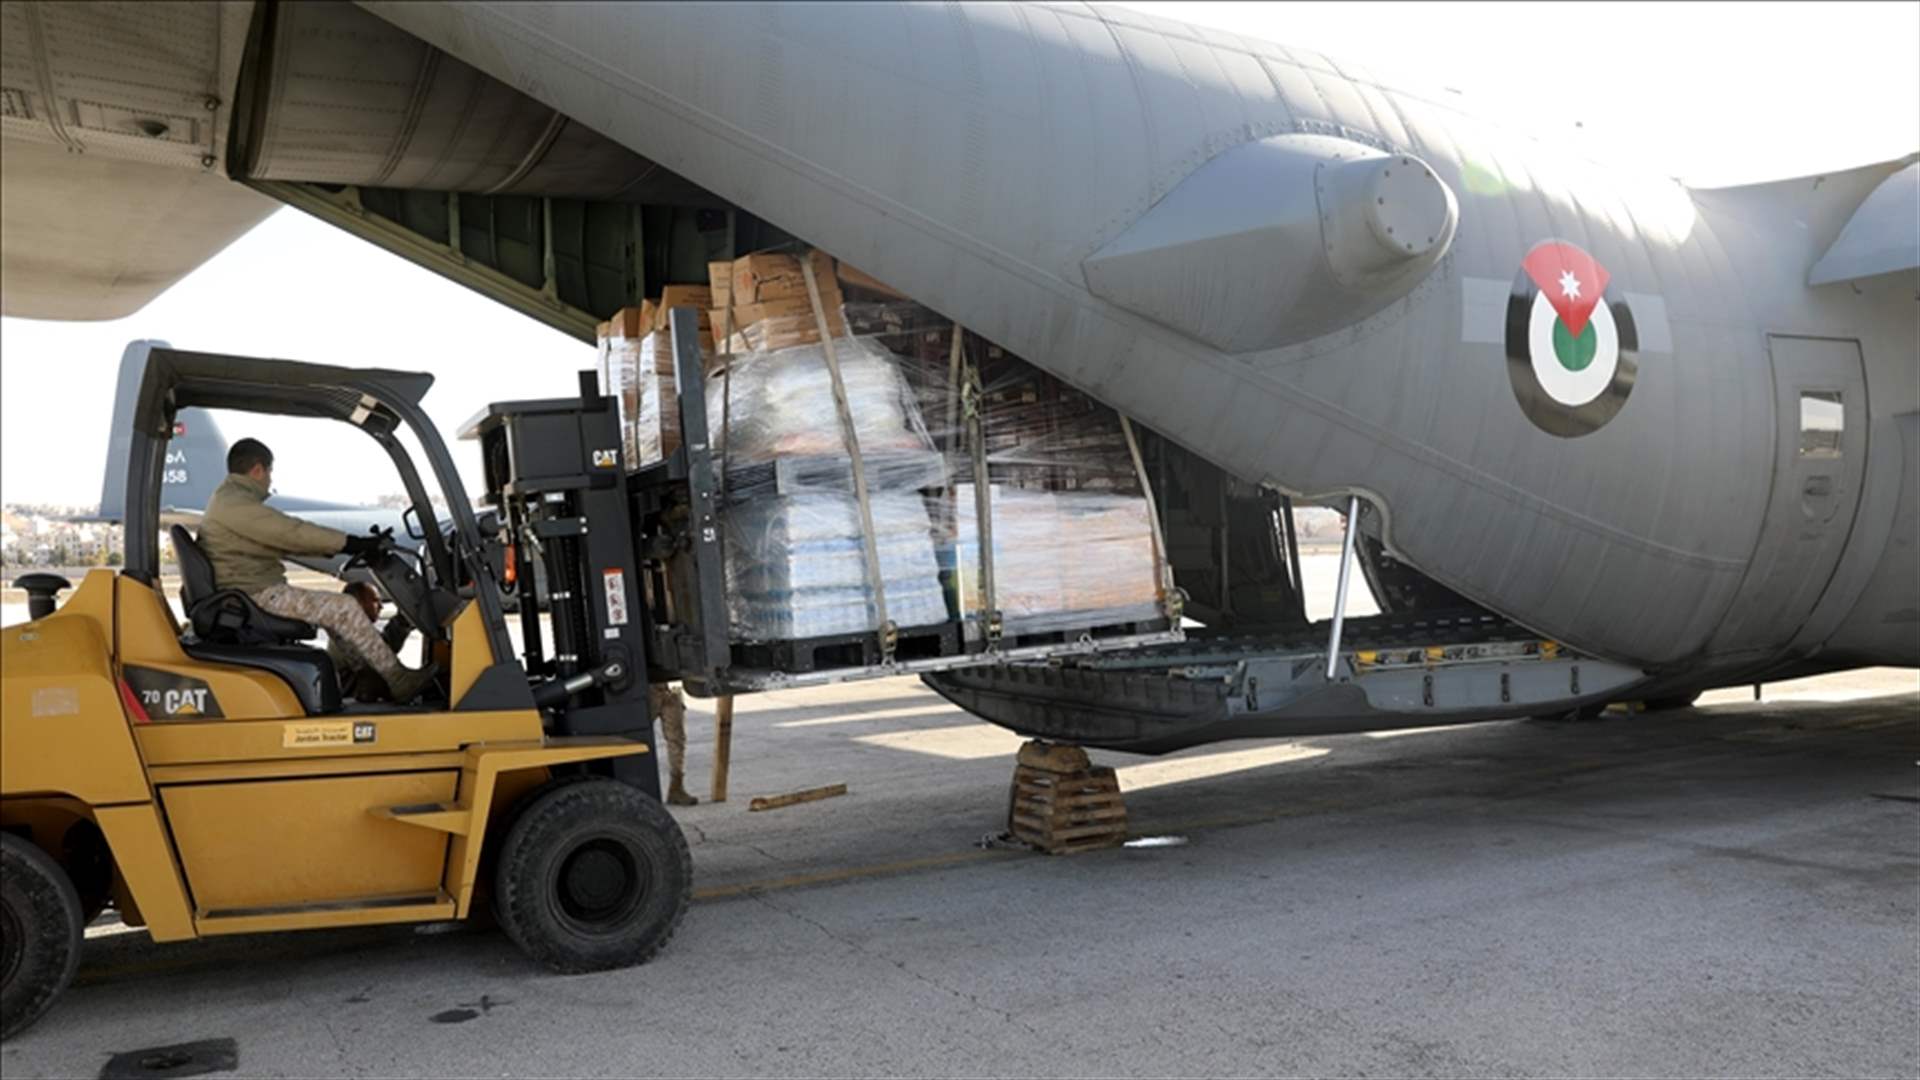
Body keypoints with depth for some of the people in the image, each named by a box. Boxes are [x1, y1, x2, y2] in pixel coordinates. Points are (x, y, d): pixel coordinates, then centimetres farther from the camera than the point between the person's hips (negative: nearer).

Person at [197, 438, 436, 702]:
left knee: (335, 609, 16)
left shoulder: (230, 499, 18)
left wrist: (335, 546, 14)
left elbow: (283, 538, 19)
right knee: (344, 608, -14)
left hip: (258, 591, 11)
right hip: (255, 596, -11)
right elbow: (292, 532, -22)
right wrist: (352, 543, -18)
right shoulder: (236, 504, -16)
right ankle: (399, 682, -7)